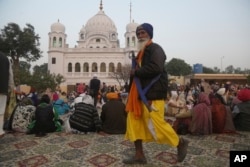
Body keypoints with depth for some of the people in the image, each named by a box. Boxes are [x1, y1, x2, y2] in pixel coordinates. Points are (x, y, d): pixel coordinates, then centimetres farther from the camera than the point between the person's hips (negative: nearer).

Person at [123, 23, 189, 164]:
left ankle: (181, 142, 21)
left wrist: (136, 72, -15)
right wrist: (135, 72, 1)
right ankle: (139, 155, 18)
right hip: (141, 93, 10)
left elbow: (156, 68, -26)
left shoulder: (155, 49, -8)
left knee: (156, 123, -6)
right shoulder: (142, 52, 20)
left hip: (153, 93, -9)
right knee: (134, 121, 7)